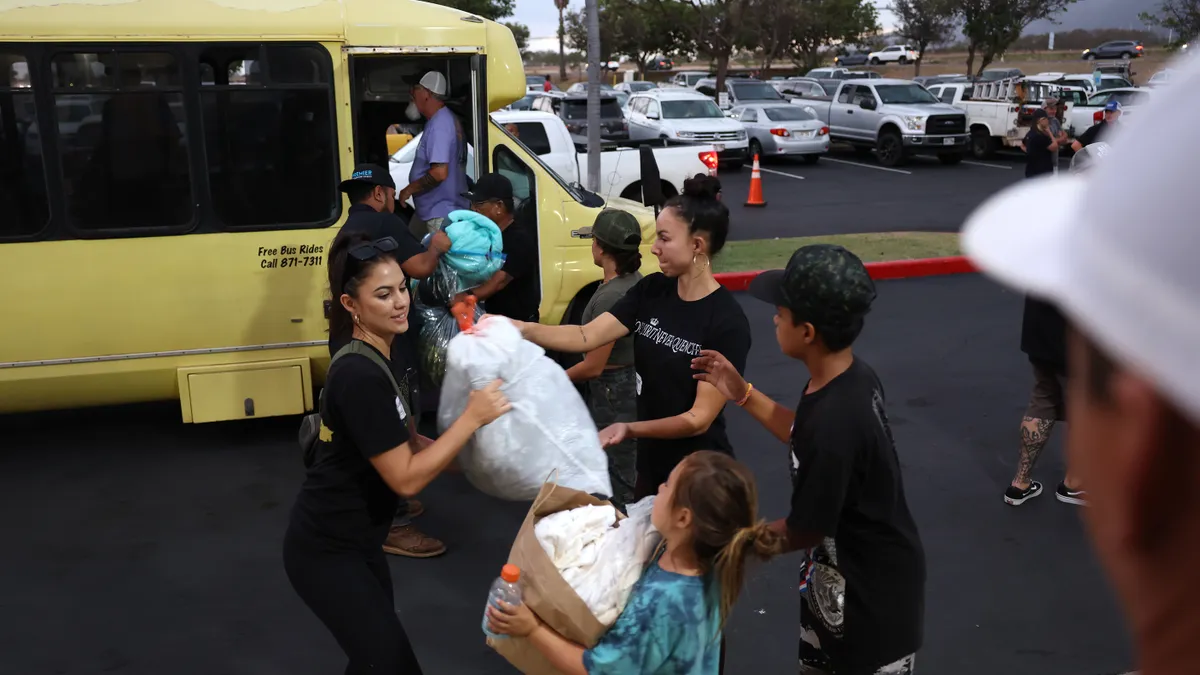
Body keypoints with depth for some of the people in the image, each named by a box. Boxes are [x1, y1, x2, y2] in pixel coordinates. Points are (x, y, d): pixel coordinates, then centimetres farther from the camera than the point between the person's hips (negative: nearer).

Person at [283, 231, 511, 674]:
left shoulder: (378, 356, 4)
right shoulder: (361, 376, -27)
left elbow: (402, 447, 9)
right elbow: (405, 478, -26)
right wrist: (472, 417, -25)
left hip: (354, 541, 10)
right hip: (327, 552, -10)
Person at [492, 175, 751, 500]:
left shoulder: (728, 323, -21)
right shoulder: (651, 290, -3)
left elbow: (700, 418, -21)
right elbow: (587, 336, -12)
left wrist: (630, 430, -33)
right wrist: (519, 328, -25)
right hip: (651, 463, 6)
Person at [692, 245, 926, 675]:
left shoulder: (833, 420, -36)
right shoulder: (851, 377, -8)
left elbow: (803, 531, -23)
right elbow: (806, 439, 11)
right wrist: (743, 395, 6)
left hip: (873, 586, -8)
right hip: (844, 567, 9)